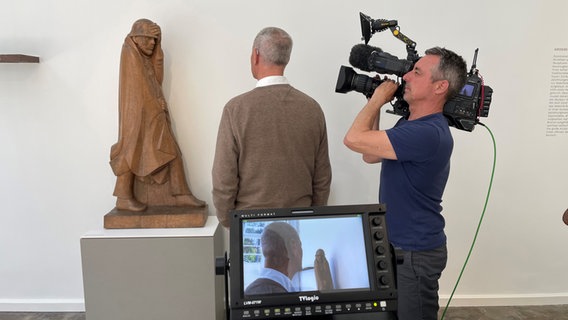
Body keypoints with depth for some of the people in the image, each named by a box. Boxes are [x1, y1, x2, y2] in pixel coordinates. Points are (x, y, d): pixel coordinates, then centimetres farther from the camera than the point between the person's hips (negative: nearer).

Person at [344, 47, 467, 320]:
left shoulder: (428, 133, -28)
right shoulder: (409, 124, 6)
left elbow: (354, 139, -31)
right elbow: (371, 155, 13)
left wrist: (378, 98, -14)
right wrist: (377, 103, 6)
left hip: (415, 253, -10)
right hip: (398, 245, 10)